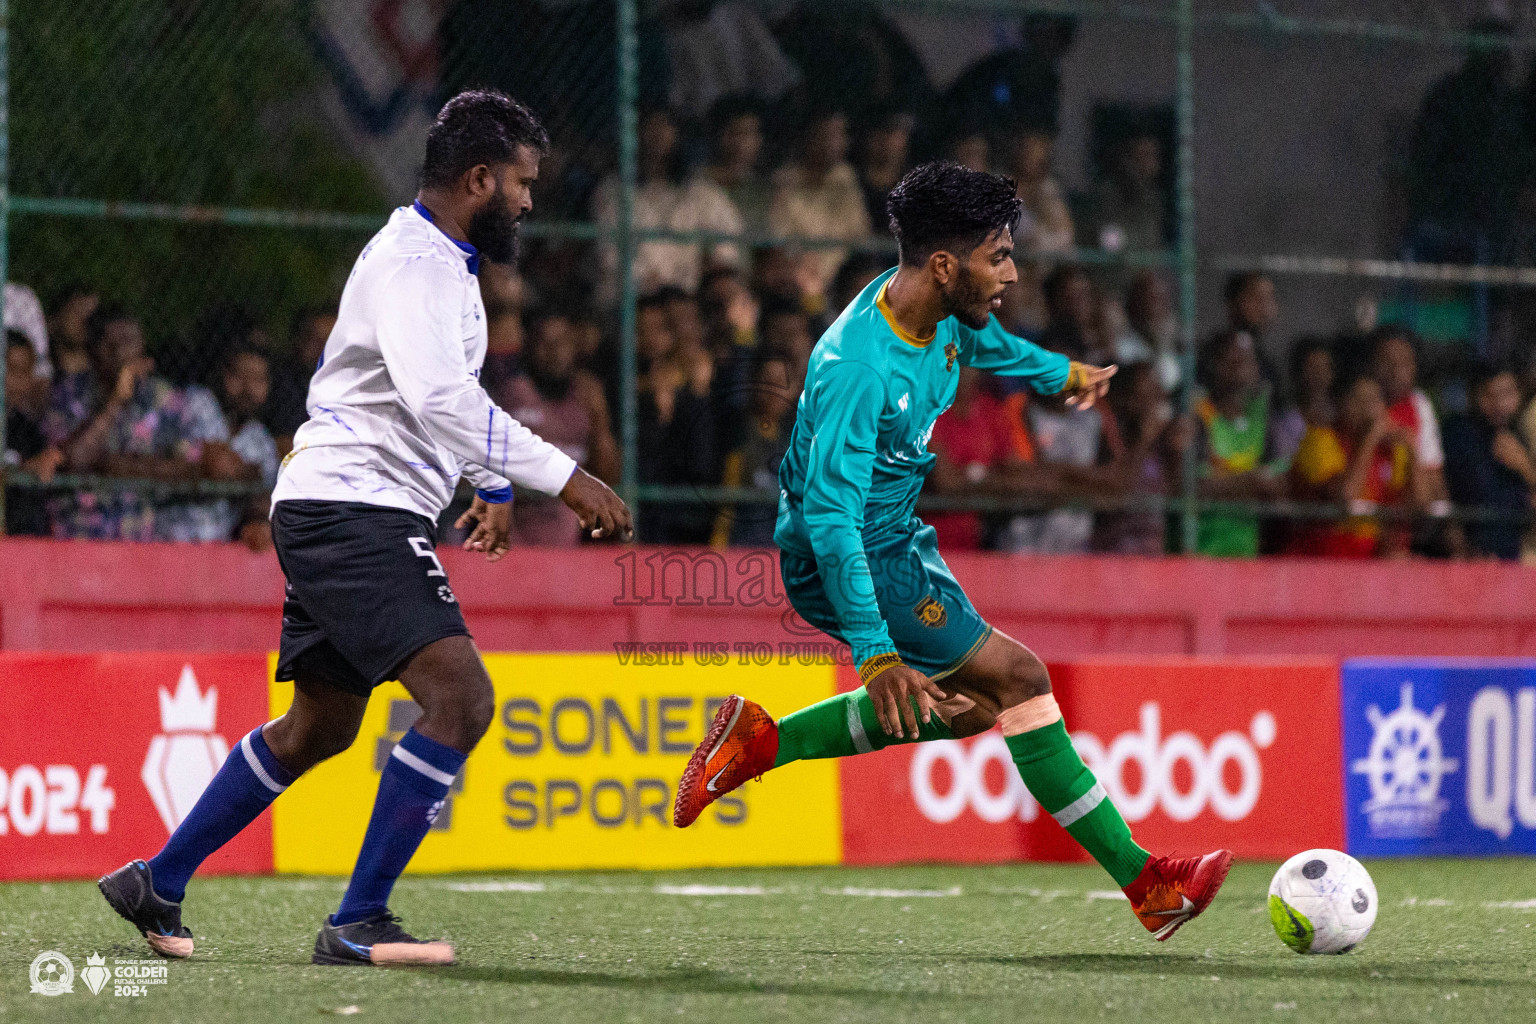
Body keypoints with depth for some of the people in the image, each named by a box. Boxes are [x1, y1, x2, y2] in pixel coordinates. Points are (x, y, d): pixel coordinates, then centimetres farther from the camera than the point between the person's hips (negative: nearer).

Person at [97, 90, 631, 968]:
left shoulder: (446, 261, 18)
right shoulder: (411, 261, -15)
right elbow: (442, 401, -29)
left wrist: (494, 485, 25)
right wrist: (565, 477, -29)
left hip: (349, 517, 11)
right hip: (352, 508, -11)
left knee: (321, 725, 19)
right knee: (461, 698, -21)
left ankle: (156, 885, 30)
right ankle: (358, 923, -19)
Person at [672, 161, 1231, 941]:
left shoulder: (943, 312, -5)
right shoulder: (857, 369, -32)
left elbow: (980, 341, 21)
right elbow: (830, 514, -35)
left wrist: (1059, 374, 39)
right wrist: (874, 651, -39)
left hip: (891, 537, 10)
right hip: (844, 560, -10)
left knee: (965, 704, 20)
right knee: (1017, 678, -10)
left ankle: (758, 739, 20)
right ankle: (1145, 884, -5)